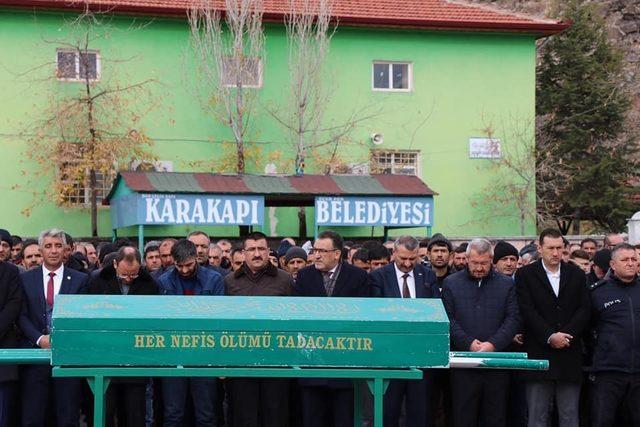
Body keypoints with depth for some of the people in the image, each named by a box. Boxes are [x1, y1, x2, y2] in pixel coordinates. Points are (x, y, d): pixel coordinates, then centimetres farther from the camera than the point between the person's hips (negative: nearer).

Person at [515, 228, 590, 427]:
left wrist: (565, 334, -11)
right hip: (539, 354, -2)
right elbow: (527, 311, -6)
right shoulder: (525, 275, 3)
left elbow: (584, 310, 4)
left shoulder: (577, 275, 12)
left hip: (570, 356, 2)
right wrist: (550, 336, -15)